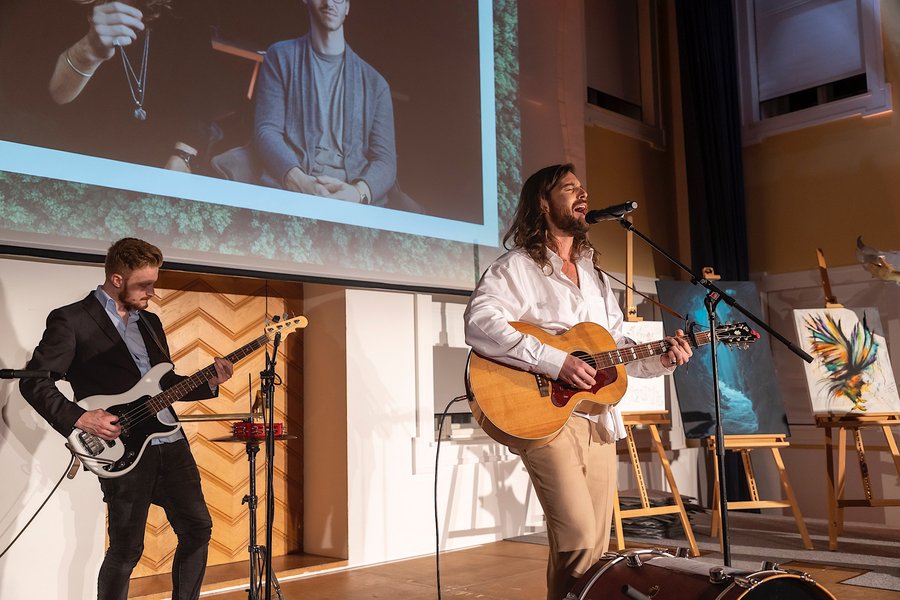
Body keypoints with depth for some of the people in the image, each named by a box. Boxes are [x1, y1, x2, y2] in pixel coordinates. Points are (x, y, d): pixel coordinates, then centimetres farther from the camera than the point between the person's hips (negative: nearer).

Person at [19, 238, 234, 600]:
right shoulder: (71, 320, -6)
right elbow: (34, 381, -8)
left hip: (171, 443, 7)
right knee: (126, 549, 0)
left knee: (197, 527, 11)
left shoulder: (150, 321, 16)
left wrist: (209, 383, 5)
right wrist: (78, 418, -18)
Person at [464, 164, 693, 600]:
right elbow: (479, 324, -21)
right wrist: (553, 362, -25)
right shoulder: (518, 267, -5)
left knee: (598, 544, 10)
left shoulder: (595, 278, 20)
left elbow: (619, 348, 21)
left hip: (597, 419, 8)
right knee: (578, 539, -16)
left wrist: (662, 360, 2)